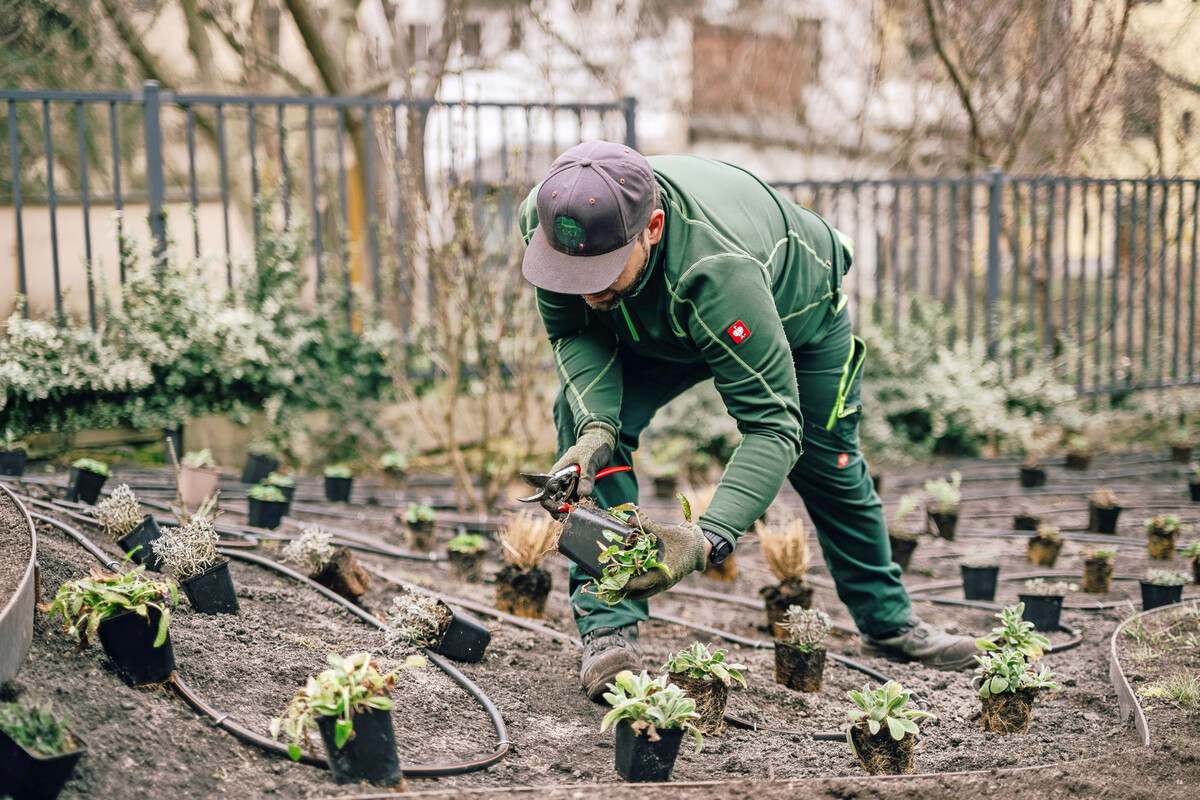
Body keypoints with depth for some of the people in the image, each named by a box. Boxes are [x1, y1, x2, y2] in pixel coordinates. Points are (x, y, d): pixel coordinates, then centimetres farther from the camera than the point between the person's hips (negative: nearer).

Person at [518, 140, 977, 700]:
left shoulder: (717, 269, -51)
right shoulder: (547, 218, -38)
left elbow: (773, 426, -47)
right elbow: (573, 334, -22)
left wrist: (707, 539, -61)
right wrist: (595, 427, -43)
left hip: (795, 308, -3)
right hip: (655, 324, 3)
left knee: (827, 464, 11)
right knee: (586, 417, -23)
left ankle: (887, 621, 37)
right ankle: (607, 630, -19)